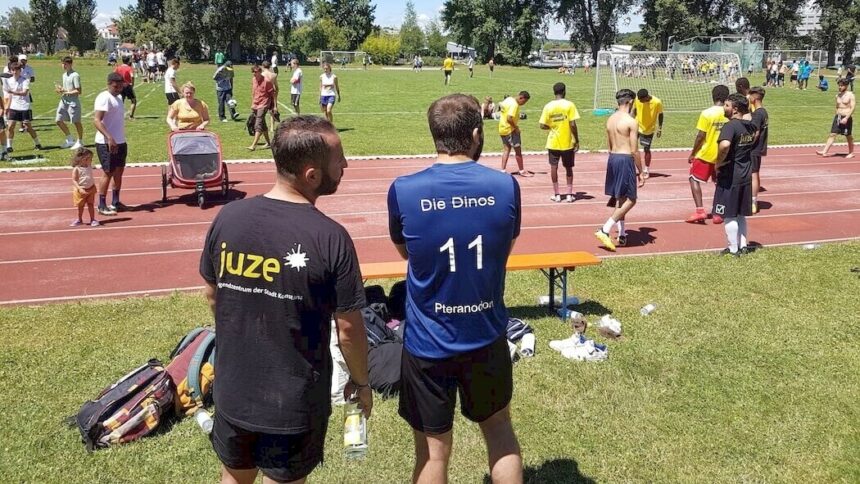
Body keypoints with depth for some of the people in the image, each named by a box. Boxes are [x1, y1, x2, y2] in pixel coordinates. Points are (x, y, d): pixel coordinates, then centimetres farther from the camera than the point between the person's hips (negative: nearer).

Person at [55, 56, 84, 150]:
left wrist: (65, 92, -18)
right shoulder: (64, 75, 13)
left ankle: (79, 142, 16)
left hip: (73, 102, -9)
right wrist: (61, 88, 2)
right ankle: (70, 139, 22)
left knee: (76, 122, 2)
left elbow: (78, 91, -17)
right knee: (59, 120, 8)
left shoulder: (75, 75, -13)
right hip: (64, 101, 9)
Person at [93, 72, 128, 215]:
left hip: (120, 142, 9)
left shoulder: (118, 97, 13)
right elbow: (97, 120, -23)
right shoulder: (104, 98, -15)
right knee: (107, 173, -4)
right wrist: (109, 138, -32)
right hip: (107, 143, -9)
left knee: (119, 171, 13)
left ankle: (115, 202, 24)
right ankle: (102, 206, 4)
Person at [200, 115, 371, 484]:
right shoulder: (330, 238, -23)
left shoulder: (228, 217, -10)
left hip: (233, 391, 4)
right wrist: (361, 382, 3)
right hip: (295, 403, -3)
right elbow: (348, 330, -15)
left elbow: (211, 294, 5)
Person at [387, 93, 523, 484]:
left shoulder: (403, 190, -14)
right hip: (487, 335, 2)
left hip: (428, 340, -1)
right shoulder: (506, 186, -10)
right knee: (498, 426, 26)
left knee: (433, 451, 14)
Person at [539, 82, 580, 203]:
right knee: (568, 168, 12)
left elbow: (543, 126, -4)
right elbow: (573, 125, -13)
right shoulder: (569, 105, -9)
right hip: (568, 143, -1)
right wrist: (577, 140, -4)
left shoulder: (548, 106, -4)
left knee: (554, 167, 10)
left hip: (553, 143, 1)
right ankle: (569, 194, 12)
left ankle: (556, 194, 11)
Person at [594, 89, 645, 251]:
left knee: (620, 199, 16)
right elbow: (634, 150, -13)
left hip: (612, 158, 8)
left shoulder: (610, 120, 10)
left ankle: (622, 235, 21)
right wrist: (641, 172, -7)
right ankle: (604, 230, -10)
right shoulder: (631, 121, -13)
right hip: (625, 160, -8)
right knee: (630, 200, 1)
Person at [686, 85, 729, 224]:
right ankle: (718, 214, 14)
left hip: (705, 154, -4)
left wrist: (692, 153, -3)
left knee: (694, 180, 6)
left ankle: (700, 211, -5)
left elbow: (700, 136, -13)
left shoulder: (707, 113, -13)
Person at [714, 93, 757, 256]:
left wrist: (719, 162, -22)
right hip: (746, 176, 8)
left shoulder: (730, 126, -19)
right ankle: (743, 245, 24)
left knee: (729, 215, 4)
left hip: (730, 177, -8)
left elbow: (725, 145, -38)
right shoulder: (750, 126, 7)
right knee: (741, 214, 19)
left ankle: (733, 249, 11)